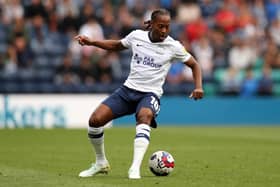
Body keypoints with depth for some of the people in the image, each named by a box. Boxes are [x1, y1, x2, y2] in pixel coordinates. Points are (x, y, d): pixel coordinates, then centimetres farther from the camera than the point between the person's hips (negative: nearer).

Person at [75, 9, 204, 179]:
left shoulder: (173, 46, -6)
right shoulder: (137, 36, 1)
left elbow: (194, 64, 7)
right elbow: (116, 45, 20)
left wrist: (198, 86, -8)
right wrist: (91, 42, 9)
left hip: (150, 94, -3)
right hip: (128, 89, 3)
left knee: (144, 117, -39)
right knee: (95, 120, -12)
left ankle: (135, 168, -46)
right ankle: (101, 163, 12)